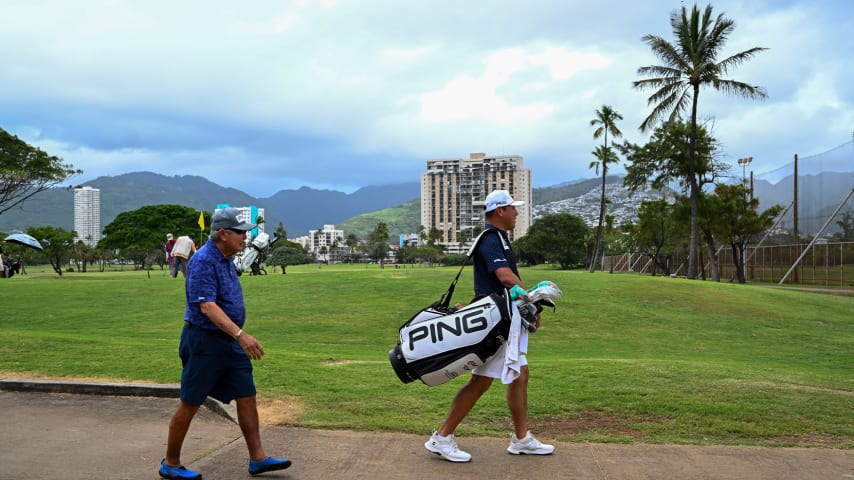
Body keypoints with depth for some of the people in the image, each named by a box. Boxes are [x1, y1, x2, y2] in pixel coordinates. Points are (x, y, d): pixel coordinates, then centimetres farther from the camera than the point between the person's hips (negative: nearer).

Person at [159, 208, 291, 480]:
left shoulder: (226, 259, 10)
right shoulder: (203, 261, -19)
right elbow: (207, 306, -29)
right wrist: (240, 334, -38)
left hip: (229, 342, 9)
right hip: (204, 341, -9)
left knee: (247, 397, 7)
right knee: (190, 404, 3)